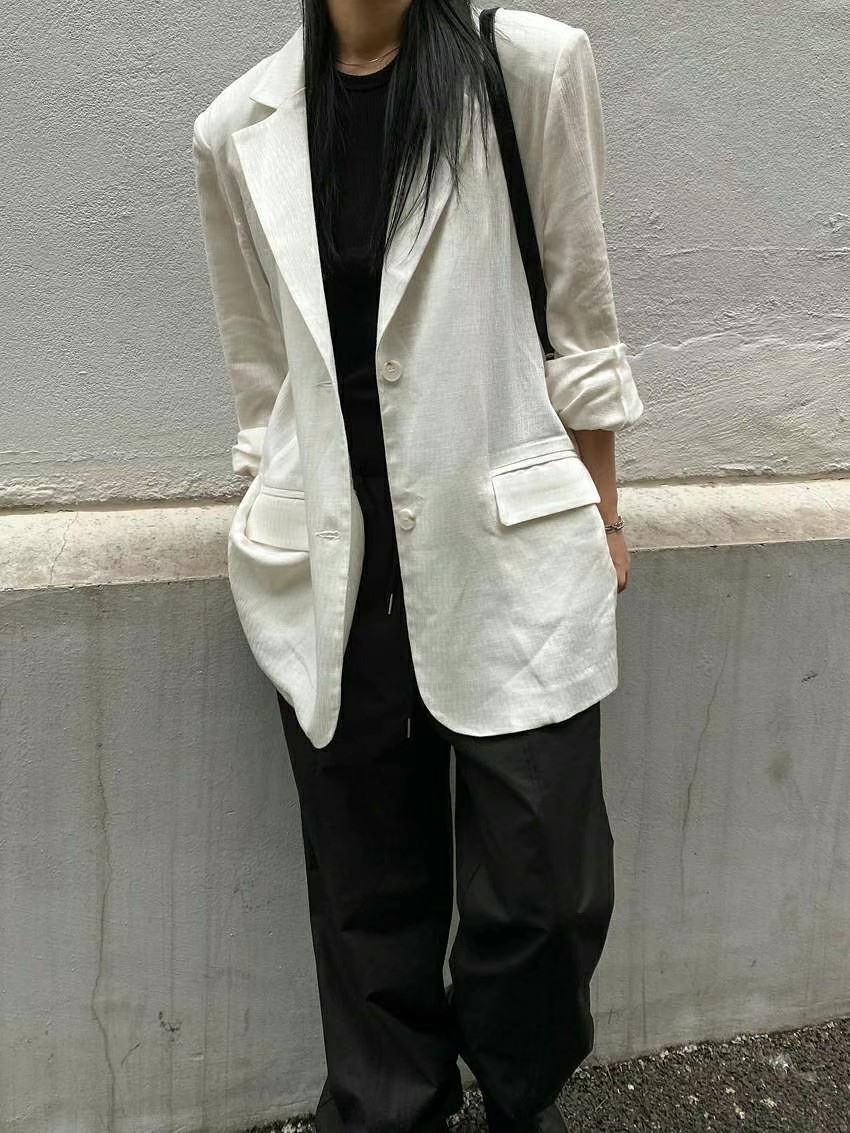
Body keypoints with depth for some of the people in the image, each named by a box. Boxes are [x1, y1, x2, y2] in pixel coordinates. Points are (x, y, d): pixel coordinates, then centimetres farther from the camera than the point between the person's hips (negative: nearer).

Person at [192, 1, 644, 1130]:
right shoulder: (238, 130, 5)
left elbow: (580, 309, 3)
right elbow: (259, 370, 13)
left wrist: (602, 506, 6)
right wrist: (281, 535, 13)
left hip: (510, 550, -1)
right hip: (336, 573, 2)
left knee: (541, 885, 5)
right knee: (368, 888, 12)